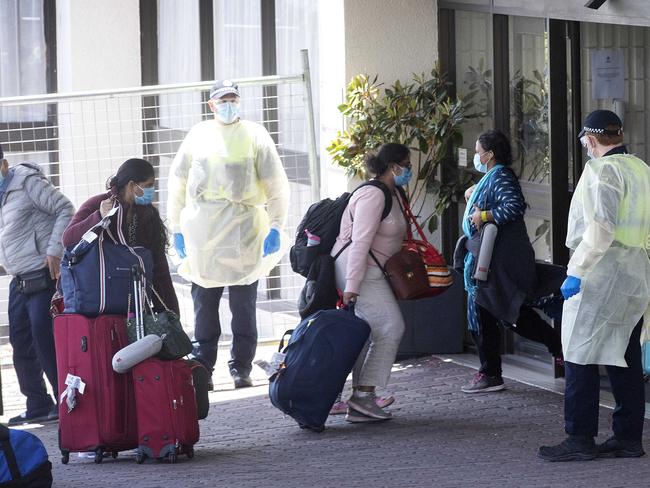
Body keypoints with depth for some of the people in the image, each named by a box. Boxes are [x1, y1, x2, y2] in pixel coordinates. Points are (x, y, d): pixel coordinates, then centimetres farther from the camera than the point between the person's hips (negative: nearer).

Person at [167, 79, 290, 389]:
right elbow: (177, 183, 14)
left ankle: (241, 368, 8)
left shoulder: (255, 135, 7)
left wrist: (276, 226, -5)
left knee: (244, 304, 2)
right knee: (204, 304, 3)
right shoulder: (198, 135, 12)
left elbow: (277, 184, 4)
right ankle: (202, 369, 8)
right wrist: (176, 228, 9)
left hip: (244, 229, -1)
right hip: (201, 230, 1)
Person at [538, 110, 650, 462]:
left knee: (581, 357, -4)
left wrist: (576, 272, -21)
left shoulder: (601, 171, -12)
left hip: (600, 274, -8)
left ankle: (580, 439, -5)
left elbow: (601, 228, -21)